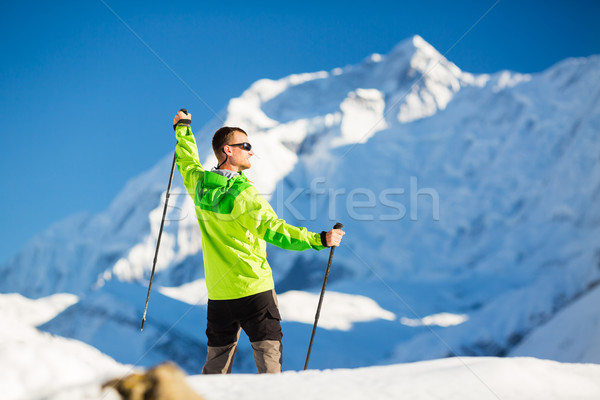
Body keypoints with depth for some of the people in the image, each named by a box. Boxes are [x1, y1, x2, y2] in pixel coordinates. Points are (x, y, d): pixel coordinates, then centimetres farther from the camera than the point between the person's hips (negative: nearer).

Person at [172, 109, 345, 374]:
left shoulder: (199, 184, 3)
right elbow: (275, 230, -20)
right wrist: (320, 240, -20)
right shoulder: (244, 194, -16)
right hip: (253, 289, -6)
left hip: (217, 293, 6)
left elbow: (188, 162, 25)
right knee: (269, 353, -1)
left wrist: (183, 128, 42)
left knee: (216, 364, 14)